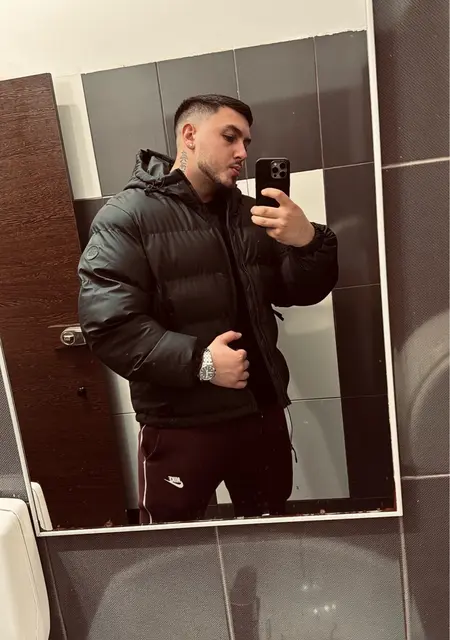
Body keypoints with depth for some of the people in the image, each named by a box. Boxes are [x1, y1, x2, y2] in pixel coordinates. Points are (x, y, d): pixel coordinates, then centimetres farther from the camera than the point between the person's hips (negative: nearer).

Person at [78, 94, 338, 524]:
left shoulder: (246, 213, 11)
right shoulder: (126, 217, -8)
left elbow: (299, 292, 6)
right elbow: (108, 325, -19)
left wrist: (309, 242, -14)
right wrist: (199, 361, -25)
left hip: (262, 410, 6)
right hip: (180, 424, -5)